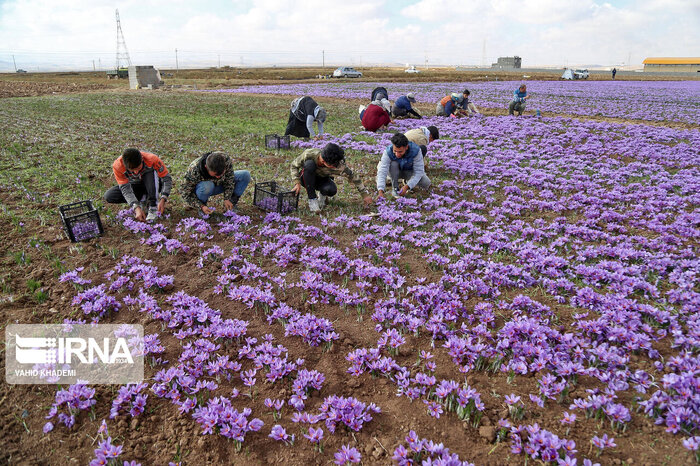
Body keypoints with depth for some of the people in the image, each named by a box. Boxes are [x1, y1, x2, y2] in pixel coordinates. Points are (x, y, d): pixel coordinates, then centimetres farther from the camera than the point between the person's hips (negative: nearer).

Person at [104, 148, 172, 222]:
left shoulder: (151, 159, -31)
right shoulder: (117, 166, -28)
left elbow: (167, 179, -26)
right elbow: (125, 188, -27)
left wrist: (162, 200, -38)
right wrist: (136, 208, -40)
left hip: (154, 185, -2)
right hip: (134, 186, 2)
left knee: (151, 172, -35)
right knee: (108, 197, -20)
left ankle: (153, 207, -28)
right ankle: (143, 198, -8)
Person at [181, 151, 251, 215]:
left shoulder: (226, 160, -30)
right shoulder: (193, 171, -37)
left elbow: (229, 180, -14)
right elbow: (186, 194, -25)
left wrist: (226, 199, -22)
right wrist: (201, 206, -34)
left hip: (218, 184, 3)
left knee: (246, 175, -16)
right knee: (207, 186, -41)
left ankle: (232, 201, -1)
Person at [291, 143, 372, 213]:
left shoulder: (338, 164, -32)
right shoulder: (309, 154, -33)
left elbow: (352, 176, -22)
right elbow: (294, 166, -17)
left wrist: (365, 194, -22)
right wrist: (298, 183, -28)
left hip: (322, 180, 0)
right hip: (306, 179, 0)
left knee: (332, 190, -35)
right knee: (309, 164, -35)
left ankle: (322, 195, 4)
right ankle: (312, 199, -24)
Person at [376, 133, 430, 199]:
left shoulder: (415, 150, -33)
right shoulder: (388, 152, -33)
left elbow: (419, 172, -32)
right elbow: (382, 172, -40)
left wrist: (406, 186, -44)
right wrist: (380, 191, -54)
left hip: (410, 171, 1)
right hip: (396, 172, -1)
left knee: (426, 184, -21)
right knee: (393, 164, -33)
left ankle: (409, 180, 9)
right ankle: (395, 188, -13)